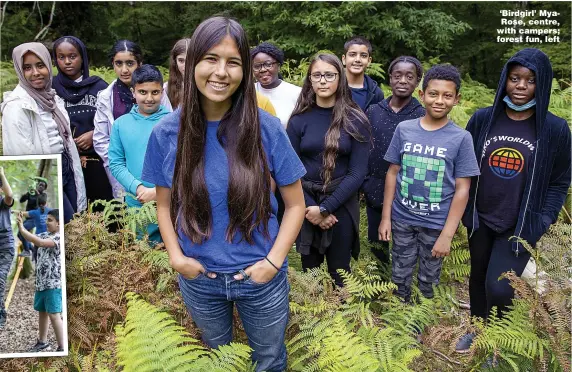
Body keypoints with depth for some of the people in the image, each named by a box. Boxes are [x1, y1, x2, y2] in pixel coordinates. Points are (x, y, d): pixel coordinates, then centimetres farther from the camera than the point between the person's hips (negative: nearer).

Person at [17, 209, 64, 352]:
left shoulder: (60, 237, -15)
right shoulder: (45, 234, 12)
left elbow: (40, 242, -28)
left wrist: (22, 228, -24)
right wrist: (21, 225, -9)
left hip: (54, 283, -9)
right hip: (41, 282, 9)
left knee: (54, 315, -8)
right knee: (42, 312, 19)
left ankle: (62, 348, -2)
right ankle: (42, 342, 35)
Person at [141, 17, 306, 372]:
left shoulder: (266, 128, -15)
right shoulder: (166, 133, -10)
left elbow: (295, 204, -7)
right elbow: (165, 205, 2)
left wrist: (274, 261, -15)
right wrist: (176, 257, -11)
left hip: (260, 277, -1)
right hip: (199, 279, 2)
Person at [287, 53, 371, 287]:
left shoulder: (355, 121, -4)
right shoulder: (299, 120, -1)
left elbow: (358, 172, -9)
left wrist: (325, 208, -14)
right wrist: (311, 207, -12)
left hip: (342, 206, -1)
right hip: (306, 205, 1)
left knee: (339, 274, 10)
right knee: (309, 273, 13)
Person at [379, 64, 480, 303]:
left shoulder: (461, 138, -9)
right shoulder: (404, 129, -3)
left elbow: (462, 189, -8)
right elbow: (392, 173, 3)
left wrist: (447, 234, -12)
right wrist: (385, 217, 0)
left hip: (436, 224, -1)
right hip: (402, 219, 2)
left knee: (428, 282, 15)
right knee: (400, 277, 15)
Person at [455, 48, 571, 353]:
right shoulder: (482, 119, -4)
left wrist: (543, 221, -10)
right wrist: (462, 207, 1)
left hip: (522, 225, -3)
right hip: (480, 219, 3)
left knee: (498, 288, -11)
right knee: (478, 277, 18)